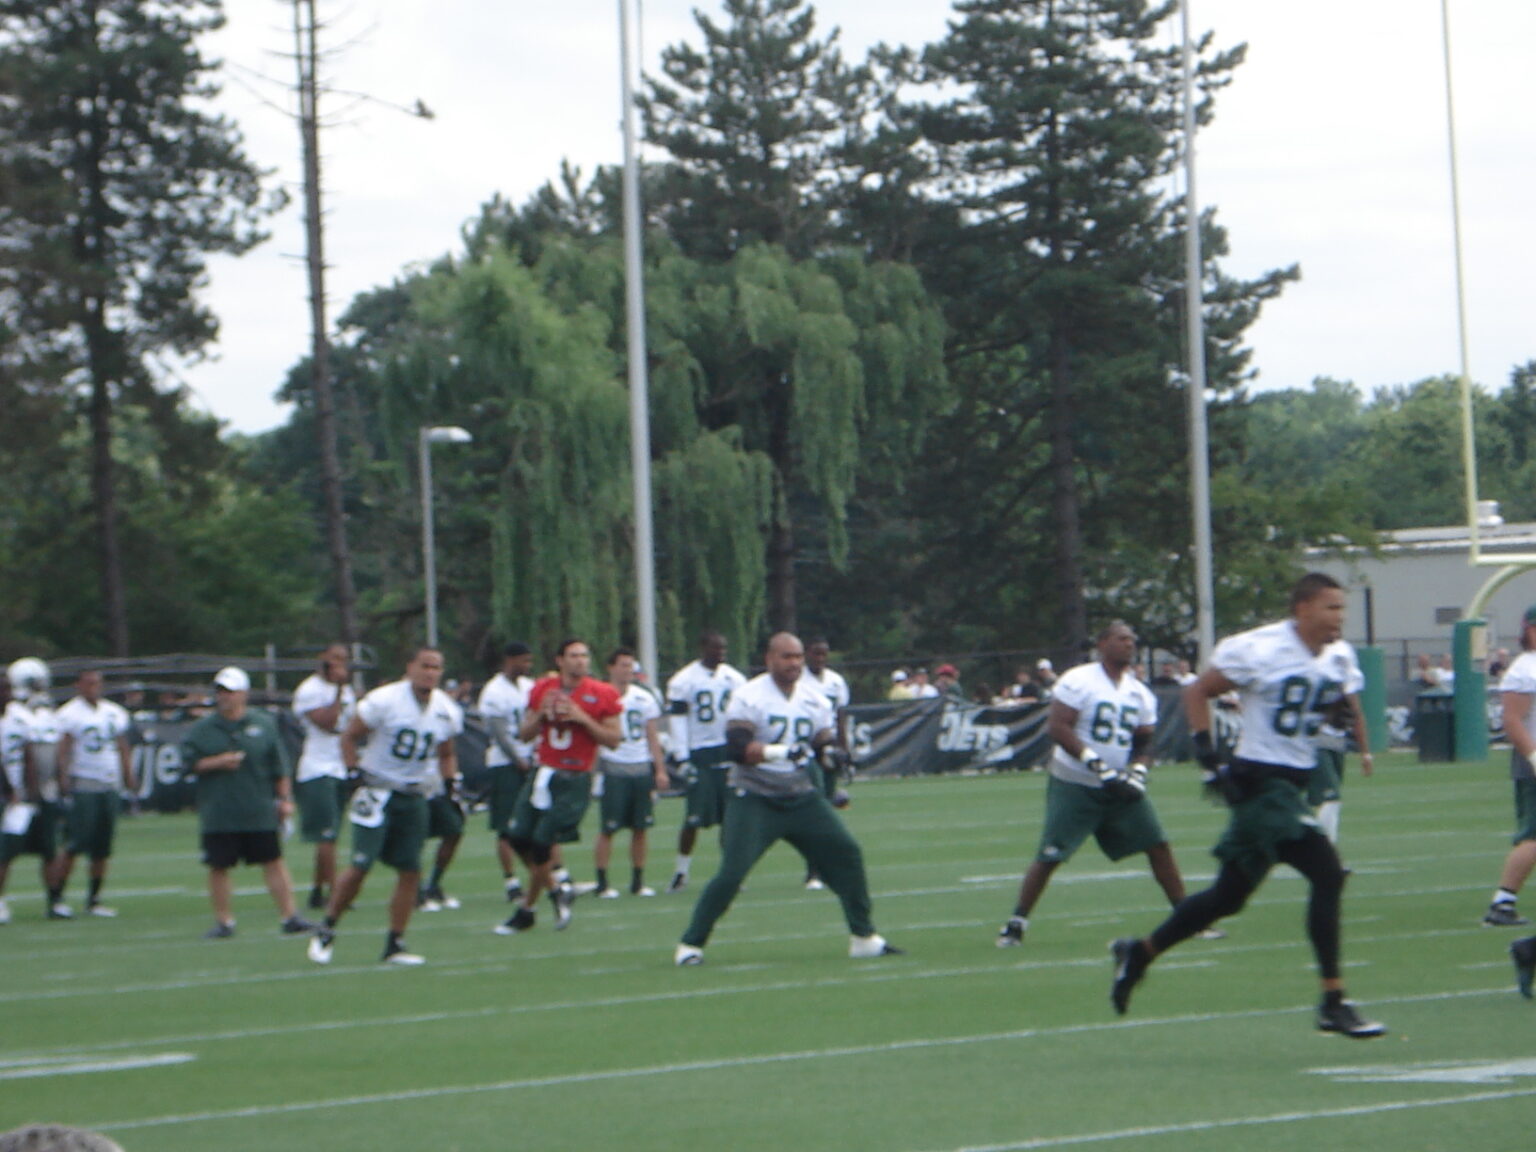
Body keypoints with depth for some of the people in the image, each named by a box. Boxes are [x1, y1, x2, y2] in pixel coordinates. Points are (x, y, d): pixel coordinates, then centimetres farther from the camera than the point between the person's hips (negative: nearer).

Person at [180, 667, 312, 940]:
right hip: (217, 815, 0)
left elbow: (279, 767, 8)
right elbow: (188, 762, 0)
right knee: (219, 867, 3)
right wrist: (217, 763, -12)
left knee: (273, 862, 1)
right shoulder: (201, 729, 3)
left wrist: (285, 799, 5)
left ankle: (290, 917, 5)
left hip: (259, 812, 0)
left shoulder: (263, 725, 5)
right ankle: (223, 921, 14)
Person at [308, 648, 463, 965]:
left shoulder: (448, 712, 2)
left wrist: (451, 785, 6)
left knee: (410, 871, 0)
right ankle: (326, 930, 7)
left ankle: (395, 945, 9)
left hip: (414, 797, 5)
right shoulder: (383, 701, -14)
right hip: (378, 793, -5)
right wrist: (356, 775, -13)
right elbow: (349, 737, -4)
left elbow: (446, 754, 20)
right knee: (360, 865, -11)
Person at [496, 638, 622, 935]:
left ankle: (527, 910, 10)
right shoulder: (543, 690, 7)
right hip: (543, 774, 5)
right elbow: (524, 734, 11)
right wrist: (541, 714, -9)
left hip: (575, 779, -5)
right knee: (519, 836, 1)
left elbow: (613, 740, -5)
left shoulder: (602, 695, -4)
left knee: (543, 841, -7)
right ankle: (554, 891, 25)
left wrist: (582, 719, -16)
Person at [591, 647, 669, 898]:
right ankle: (602, 882, 1)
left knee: (640, 828, 4)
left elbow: (653, 737, 14)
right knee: (608, 828, -5)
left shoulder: (645, 698, 11)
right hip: (613, 769, -4)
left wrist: (660, 770, 8)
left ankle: (638, 881, 11)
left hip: (642, 768, 4)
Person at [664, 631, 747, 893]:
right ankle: (681, 872, 8)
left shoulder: (734, 679, 8)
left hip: (729, 754, 4)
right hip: (700, 754, -4)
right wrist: (681, 758, -12)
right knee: (695, 817, -6)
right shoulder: (683, 681, -5)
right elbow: (677, 720, -7)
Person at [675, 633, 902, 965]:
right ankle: (690, 944, -4)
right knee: (732, 872, -15)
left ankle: (863, 938, 13)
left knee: (846, 854, 1)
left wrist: (832, 754, -9)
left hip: (802, 797, 6)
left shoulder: (815, 701, 7)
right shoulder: (749, 698, -12)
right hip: (755, 800, -6)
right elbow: (738, 748, -23)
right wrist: (780, 752, -35)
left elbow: (823, 743, 15)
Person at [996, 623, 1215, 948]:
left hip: (1120, 787, 6)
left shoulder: (1141, 693, 8)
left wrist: (1137, 773, -7)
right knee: (1049, 855, -9)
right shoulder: (1078, 682, -12)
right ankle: (1016, 923, 1)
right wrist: (1095, 763, -26)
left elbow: (1144, 742, 14)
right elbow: (1057, 727, -19)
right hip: (1074, 785, -6)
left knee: (1158, 846, 0)